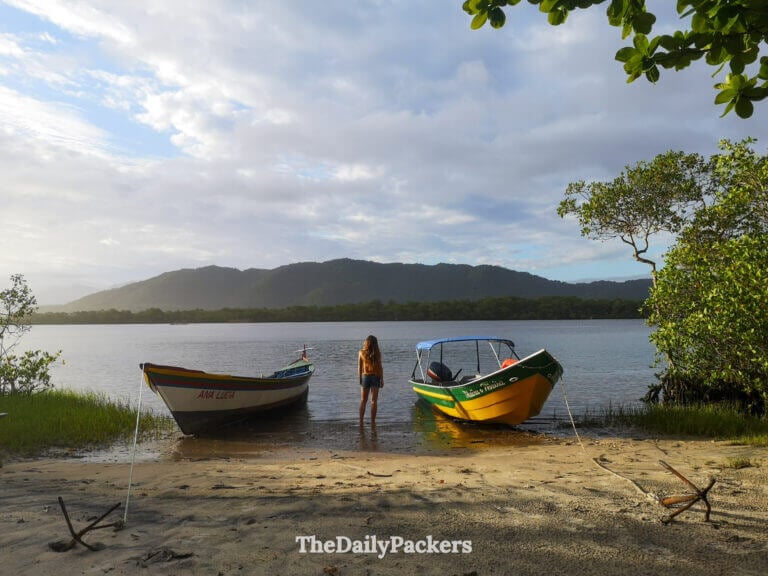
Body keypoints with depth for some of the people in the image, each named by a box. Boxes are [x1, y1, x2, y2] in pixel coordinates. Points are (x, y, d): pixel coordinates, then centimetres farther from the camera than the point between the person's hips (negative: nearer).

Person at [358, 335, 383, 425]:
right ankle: (372, 422, 5)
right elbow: (380, 367, -7)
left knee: (363, 401, 13)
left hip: (365, 377, 2)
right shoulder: (377, 353, -8)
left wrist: (359, 379, 8)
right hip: (375, 377, -1)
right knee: (373, 401, 5)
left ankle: (361, 421, 12)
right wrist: (382, 379, 0)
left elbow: (359, 367, -1)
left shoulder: (361, 352, -3)